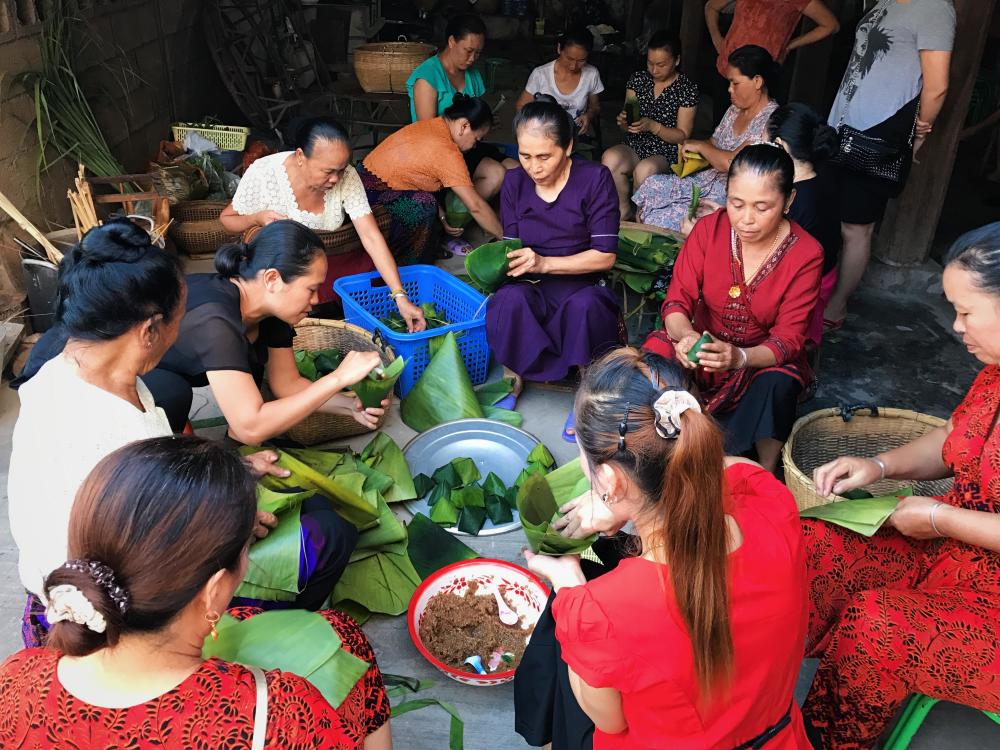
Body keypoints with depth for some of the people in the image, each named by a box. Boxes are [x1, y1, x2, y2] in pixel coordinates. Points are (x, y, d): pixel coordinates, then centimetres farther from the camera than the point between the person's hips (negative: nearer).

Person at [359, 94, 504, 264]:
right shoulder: (447, 152, -23)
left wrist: (442, 218, 1)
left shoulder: (431, 125, 3)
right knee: (423, 205, -25)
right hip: (371, 193, -10)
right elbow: (475, 206, -20)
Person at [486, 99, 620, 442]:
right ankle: (514, 380, -8)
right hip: (534, 287, 2)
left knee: (584, 305, -38)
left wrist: (544, 263, -22)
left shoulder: (594, 178, -10)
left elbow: (605, 256, -11)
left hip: (582, 285, -2)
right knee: (510, 299, -33)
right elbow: (512, 246, 8)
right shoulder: (514, 182, 2)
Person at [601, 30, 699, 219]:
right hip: (634, 147, 3)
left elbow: (683, 136, -5)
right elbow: (627, 128, 11)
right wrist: (623, 122, -14)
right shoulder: (638, 79, 9)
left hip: (666, 154, -3)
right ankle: (623, 212, -12)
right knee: (610, 159, -31)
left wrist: (653, 126, -20)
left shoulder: (687, 88, -2)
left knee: (644, 170, -37)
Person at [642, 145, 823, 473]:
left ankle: (767, 477, -8)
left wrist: (739, 357, -40)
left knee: (777, 386, -35)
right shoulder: (708, 229, -11)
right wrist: (686, 335, -38)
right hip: (703, 346, 2)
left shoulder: (806, 255, -16)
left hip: (764, 359, -1)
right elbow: (677, 301, -13)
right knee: (654, 357, -29)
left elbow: (788, 339, -18)